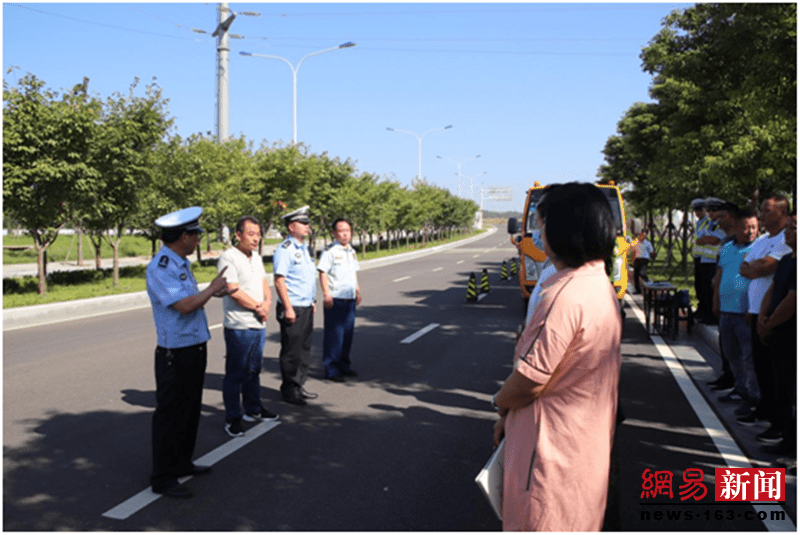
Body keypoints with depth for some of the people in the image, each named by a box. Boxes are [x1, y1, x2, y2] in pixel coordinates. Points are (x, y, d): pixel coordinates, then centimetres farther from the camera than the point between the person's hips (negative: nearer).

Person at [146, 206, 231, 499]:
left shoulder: (180, 263, 11)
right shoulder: (160, 267, -20)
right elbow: (185, 305, -26)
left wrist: (213, 292, 13)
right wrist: (212, 288, -14)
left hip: (194, 349, 10)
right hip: (175, 353, -10)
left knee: (190, 410, 19)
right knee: (171, 414, 0)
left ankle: (182, 463, 34)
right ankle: (162, 478, 11)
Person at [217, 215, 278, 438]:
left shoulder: (256, 258, 14)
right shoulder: (228, 258, -13)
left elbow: (264, 284, 17)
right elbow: (234, 291, -19)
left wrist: (267, 303, -4)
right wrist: (258, 308, -10)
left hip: (259, 325, 8)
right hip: (239, 326, -8)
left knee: (253, 370, 18)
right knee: (235, 374, 0)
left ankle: (253, 410, 30)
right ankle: (232, 418, 10)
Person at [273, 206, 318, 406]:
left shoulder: (304, 248, 15)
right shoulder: (285, 249, -13)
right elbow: (279, 281, -18)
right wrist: (288, 308, -21)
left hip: (306, 308, 9)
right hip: (293, 309, -9)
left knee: (304, 349, 14)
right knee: (291, 351, 0)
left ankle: (299, 386, 26)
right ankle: (289, 391, 11)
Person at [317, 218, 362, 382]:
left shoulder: (351, 251, 15)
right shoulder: (330, 251, -9)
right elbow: (322, 273, -12)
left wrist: (358, 292, 21)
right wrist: (326, 294, -18)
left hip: (350, 300, 7)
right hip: (335, 300, -7)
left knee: (347, 334, 13)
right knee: (334, 335, -2)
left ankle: (344, 366, 26)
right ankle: (331, 370, 7)